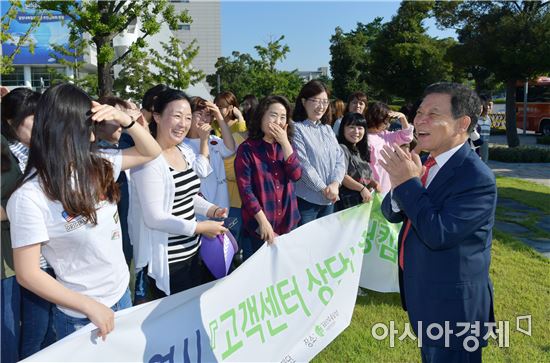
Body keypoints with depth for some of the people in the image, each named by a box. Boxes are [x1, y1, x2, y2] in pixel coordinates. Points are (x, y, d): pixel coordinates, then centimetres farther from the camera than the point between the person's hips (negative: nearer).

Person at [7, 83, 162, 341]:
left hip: (122, 293, 7)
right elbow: (27, 274, -19)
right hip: (80, 317, -6)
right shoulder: (30, 197, -22)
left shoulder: (97, 166, -3)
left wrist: (125, 119, -11)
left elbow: (150, 152, 6)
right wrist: (90, 306, -19)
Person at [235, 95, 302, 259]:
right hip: (258, 227, -5)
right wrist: (263, 221, -19)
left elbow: (296, 174, -7)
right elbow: (244, 189, -14)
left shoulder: (285, 146, 7)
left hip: (287, 224, 5)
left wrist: (285, 142, -13)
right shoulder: (247, 149, -10)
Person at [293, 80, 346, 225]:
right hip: (306, 200, -7)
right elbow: (303, 164, -17)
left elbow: (340, 158, 5)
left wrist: (335, 183, -11)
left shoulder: (327, 129, 12)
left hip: (329, 199, 7)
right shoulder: (297, 129, -11)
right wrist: (324, 188, -14)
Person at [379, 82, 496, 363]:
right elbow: (393, 214, 3)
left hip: (452, 304, -8)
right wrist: (400, 186, -18)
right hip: (423, 295, 8)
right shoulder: (427, 163, 2)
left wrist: (409, 183, -24)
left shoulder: (477, 177, -24)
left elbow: (438, 234, -30)